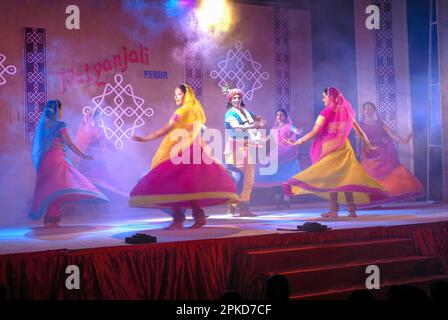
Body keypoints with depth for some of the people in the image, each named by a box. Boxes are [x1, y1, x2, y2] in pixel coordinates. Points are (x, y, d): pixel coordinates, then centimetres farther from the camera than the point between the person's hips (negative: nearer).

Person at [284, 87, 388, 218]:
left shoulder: (327, 111, -7)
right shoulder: (346, 110, 10)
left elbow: (315, 132, -10)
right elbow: (359, 130, 15)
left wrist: (298, 142, -5)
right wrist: (368, 144, 24)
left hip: (330, 147, -5)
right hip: (344, 147, 5)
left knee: (331, 177, -2)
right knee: (346, 177, 6)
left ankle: (334, 209, -5)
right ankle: (352, 209, 2)